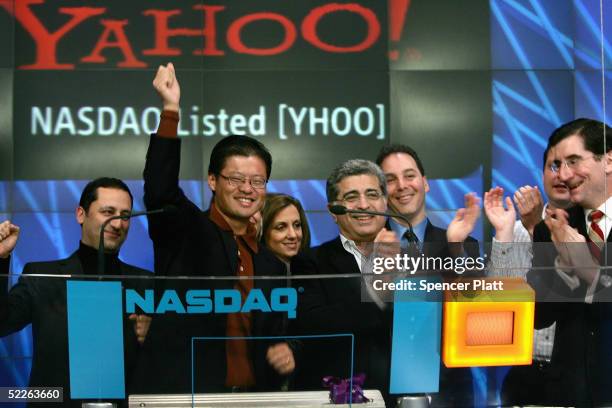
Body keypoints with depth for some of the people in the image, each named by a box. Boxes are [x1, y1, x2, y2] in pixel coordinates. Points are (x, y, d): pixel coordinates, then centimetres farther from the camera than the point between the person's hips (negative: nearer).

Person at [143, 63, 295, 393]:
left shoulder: (271, 265, 14)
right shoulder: (185, 232, 0)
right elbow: (159, 191, -20)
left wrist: (285, 354, -3)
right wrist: (171, 109, -24)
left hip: (255, 397, 5)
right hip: (186, 394, -5)